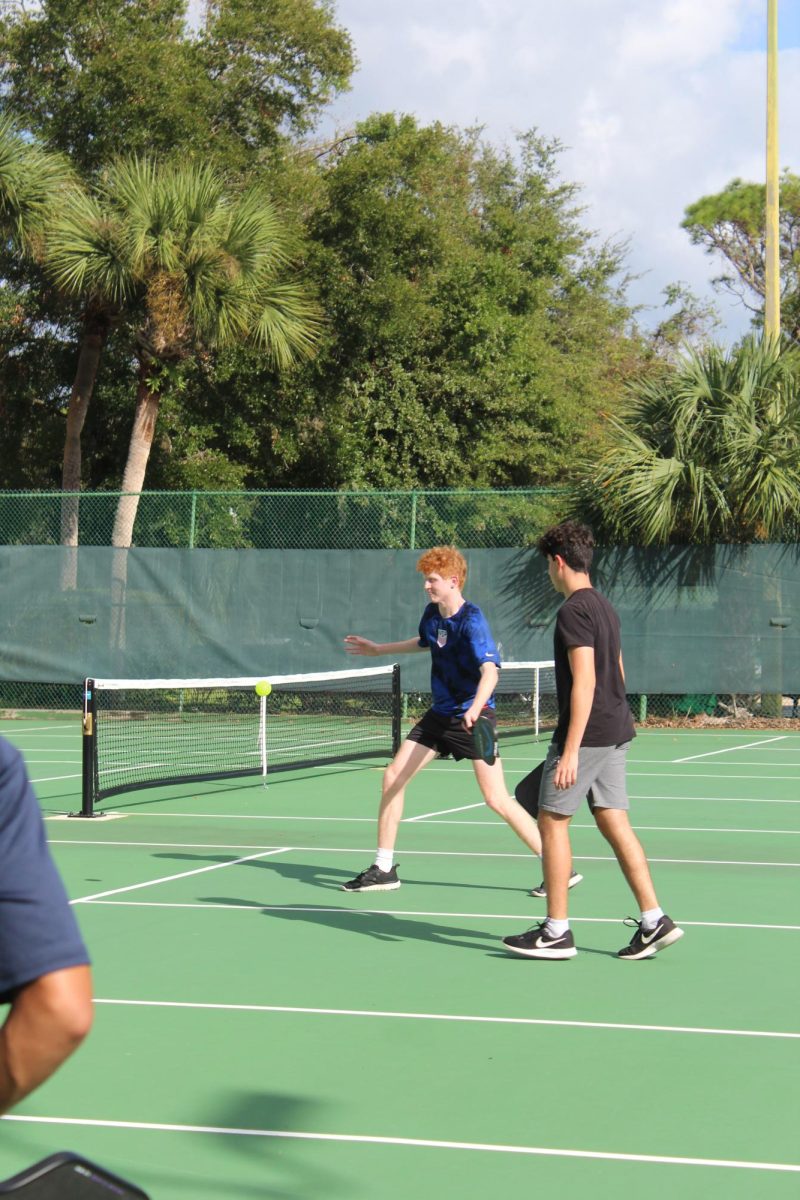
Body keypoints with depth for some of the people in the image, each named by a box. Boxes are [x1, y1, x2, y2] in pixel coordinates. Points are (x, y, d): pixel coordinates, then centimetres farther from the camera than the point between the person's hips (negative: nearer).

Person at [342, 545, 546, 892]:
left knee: (497, 799, -14)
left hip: (473, 719, -8)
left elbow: (490, 671, -34)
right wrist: (377, 648, 37)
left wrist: (475, 708, -52)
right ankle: (383, 870, 12)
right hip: (439, 714, 8)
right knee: (393, 776, 2)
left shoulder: (471, 621, -21)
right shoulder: (432, 614, 4)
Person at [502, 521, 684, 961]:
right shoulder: (604, 607, 15)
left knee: (552, 821, -1)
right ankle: (654, 921, 4)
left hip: (586, 734, -9)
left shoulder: (573, 611, -14)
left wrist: (570, 750, -23)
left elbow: (584, 681, -21)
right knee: (613, 821, 9)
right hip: (616, 731, 9)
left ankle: (556, 932, 2)